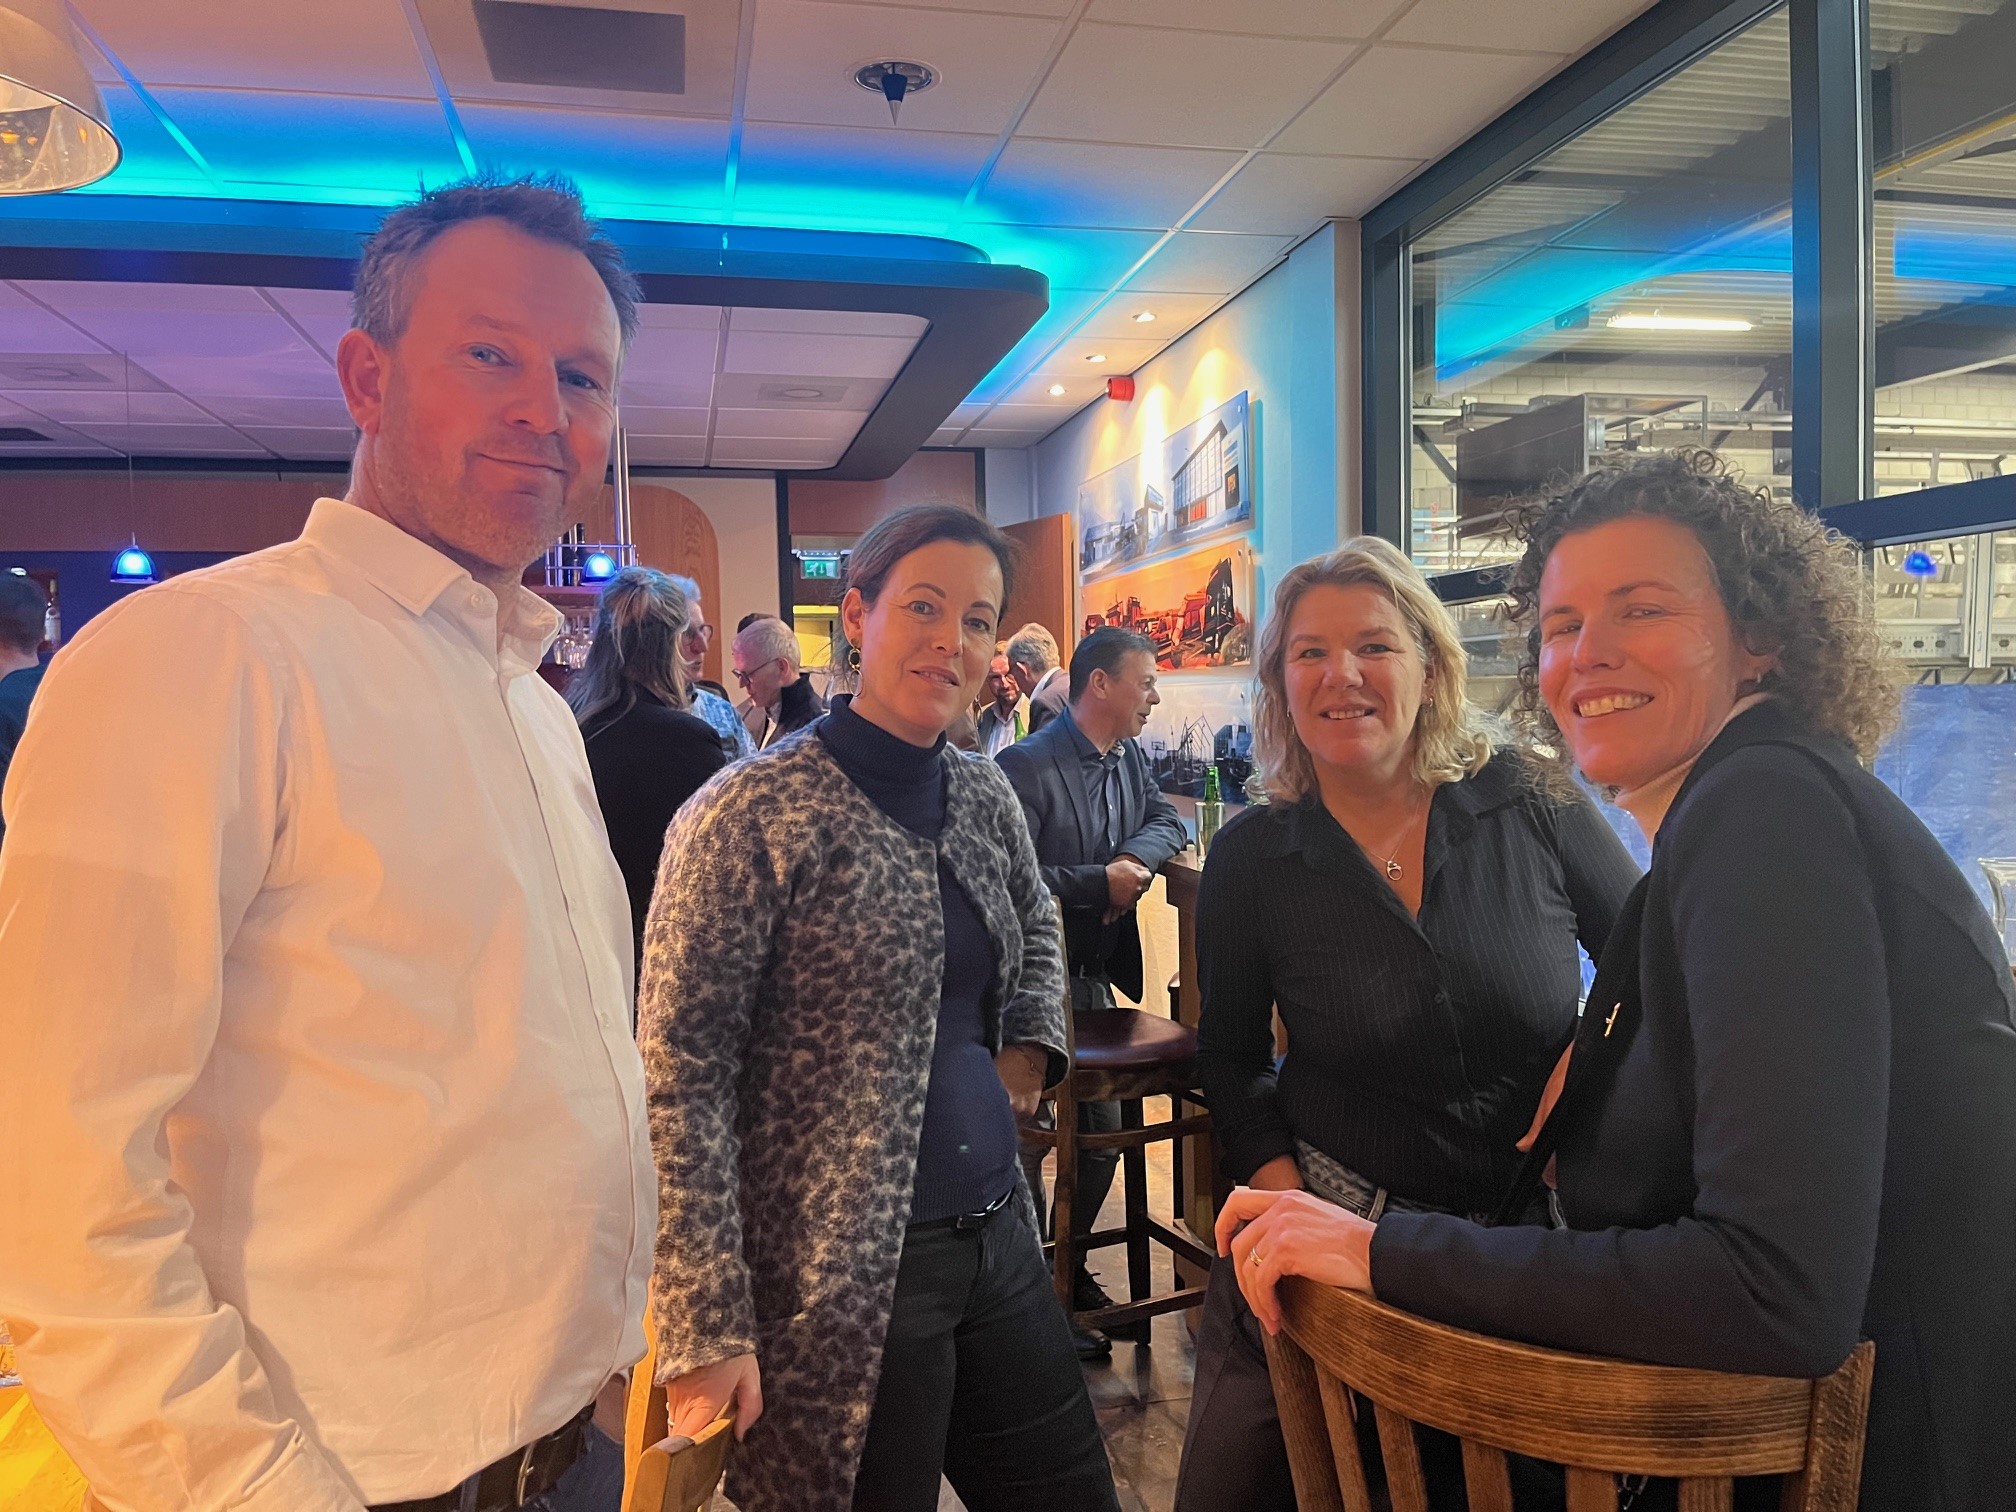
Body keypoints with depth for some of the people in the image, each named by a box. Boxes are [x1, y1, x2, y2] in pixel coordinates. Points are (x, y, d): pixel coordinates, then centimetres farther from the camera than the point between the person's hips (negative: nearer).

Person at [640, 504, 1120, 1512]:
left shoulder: (985, 797, 5)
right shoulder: (754, 814, -15)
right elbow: (680, 1082, -16)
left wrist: (1031, 1044, 8)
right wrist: (708, 1327, -18)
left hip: (998, 1240, 7)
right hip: (837, 1281, -6)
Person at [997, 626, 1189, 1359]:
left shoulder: (1129, 758, 6)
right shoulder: (1026, 766, -20)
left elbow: (1166, 822, 10)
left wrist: (1133, 860, -11)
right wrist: (1101, 882, -22)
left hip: (1096, 976, 9)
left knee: (1104, 1134, 16)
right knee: (1030, 1139, 3)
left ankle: (1069, 1270, 36)